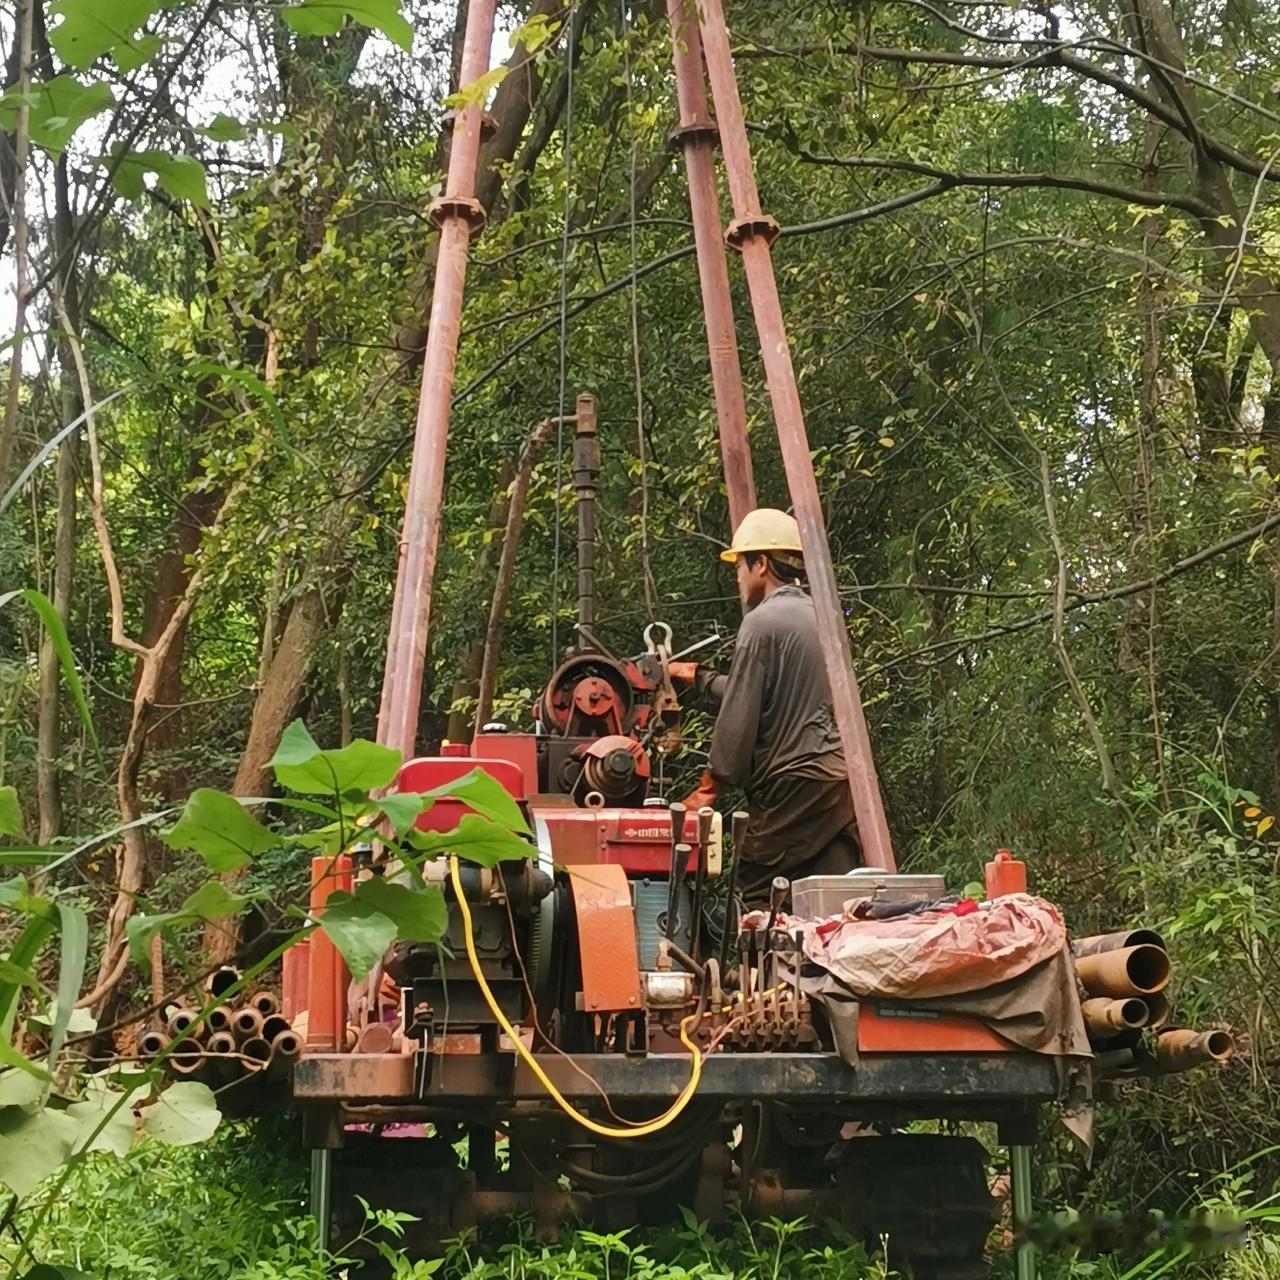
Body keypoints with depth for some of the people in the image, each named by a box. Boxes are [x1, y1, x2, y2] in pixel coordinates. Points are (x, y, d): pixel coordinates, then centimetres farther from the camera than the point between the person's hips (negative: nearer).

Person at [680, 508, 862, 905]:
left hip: (793, 783, -8)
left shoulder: (762, 622, -7)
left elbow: (739, 716, -9)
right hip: (843, 780, 8)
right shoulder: (820, 617, 20)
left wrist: (710, 785, 0)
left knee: (755, 896, -3)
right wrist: (700, 677, 39)